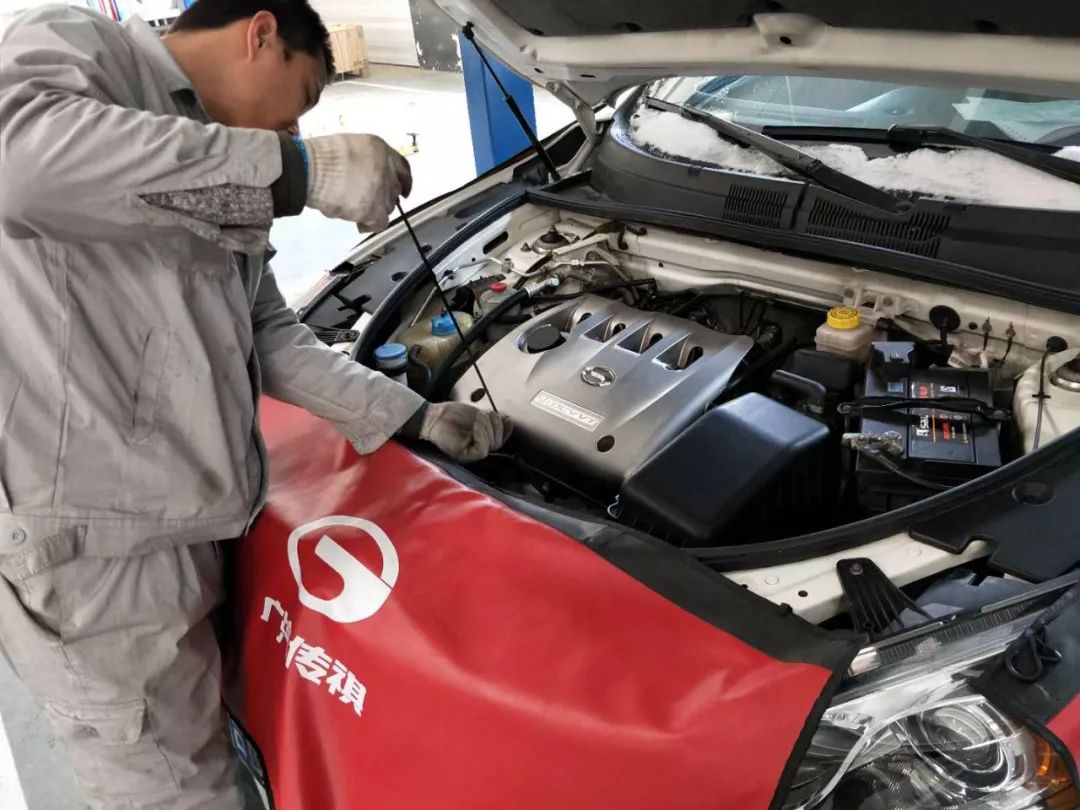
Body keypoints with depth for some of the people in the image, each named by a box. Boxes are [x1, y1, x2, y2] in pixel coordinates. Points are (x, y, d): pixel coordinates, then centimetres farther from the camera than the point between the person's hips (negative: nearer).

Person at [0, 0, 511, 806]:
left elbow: (274, 340, 18)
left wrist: (418, 417, 13)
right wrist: (298, 168, -29)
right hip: (88, 541, -9)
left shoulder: (216, 188, 19)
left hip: (170, 527, 9)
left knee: (206, 743, 24)